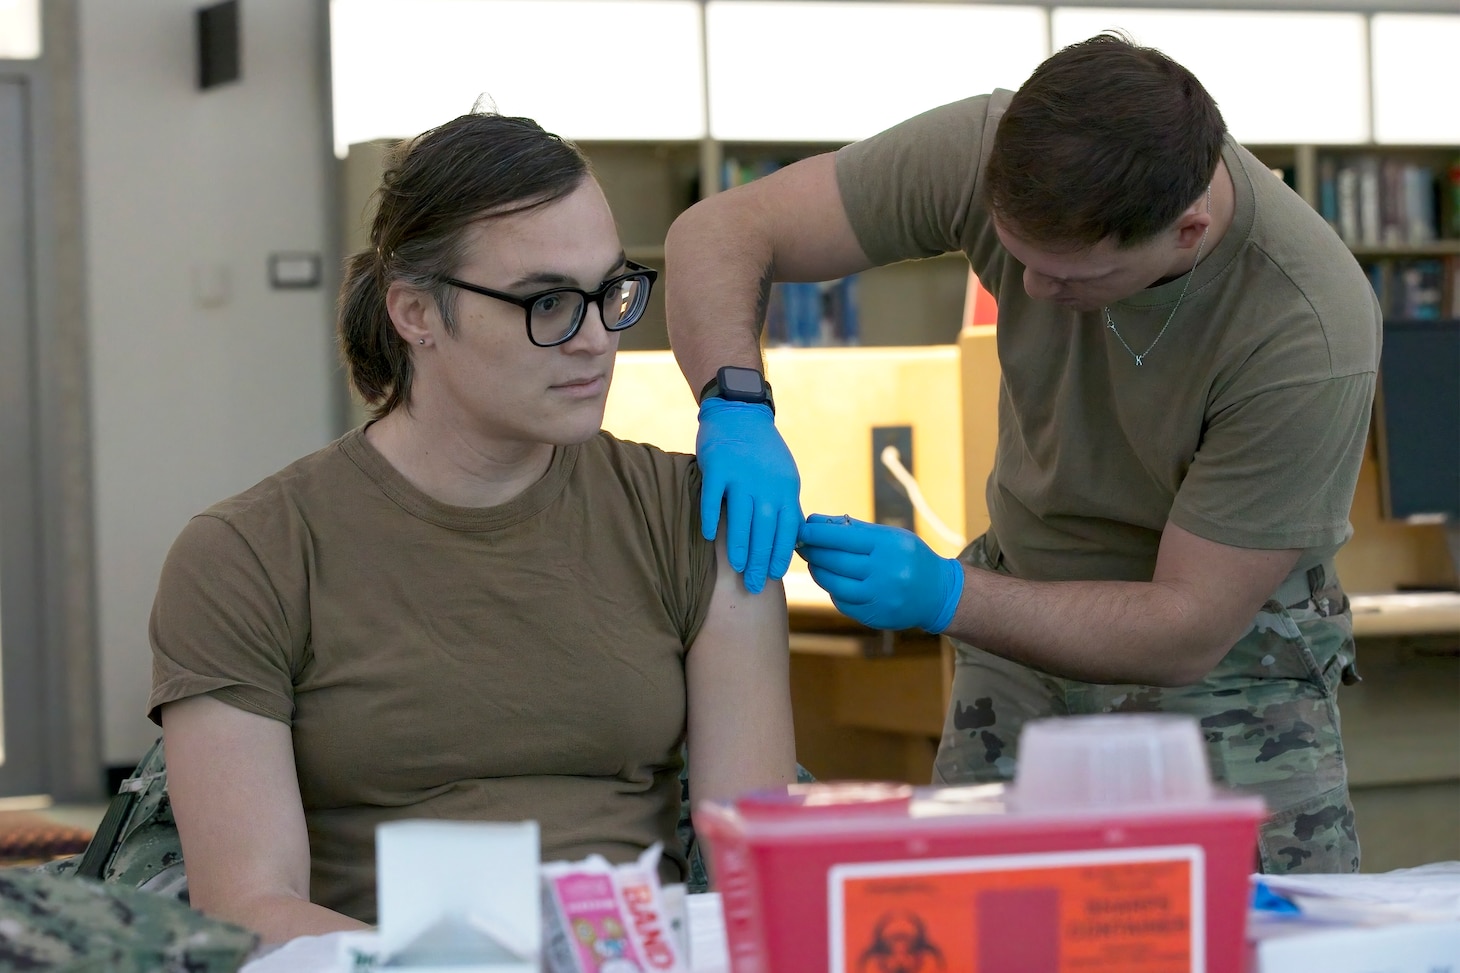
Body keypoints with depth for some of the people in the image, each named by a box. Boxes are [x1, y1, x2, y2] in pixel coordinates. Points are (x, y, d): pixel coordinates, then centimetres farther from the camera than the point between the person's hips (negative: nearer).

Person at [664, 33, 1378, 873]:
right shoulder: (994, 151, -22)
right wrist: (736, 409, -35)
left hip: (1231, 640, -3)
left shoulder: (1314, 336, -31)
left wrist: (944, 598, -34)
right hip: (1032, 607, 3)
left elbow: (1188, 630, -26)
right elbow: (721, 231, -16)